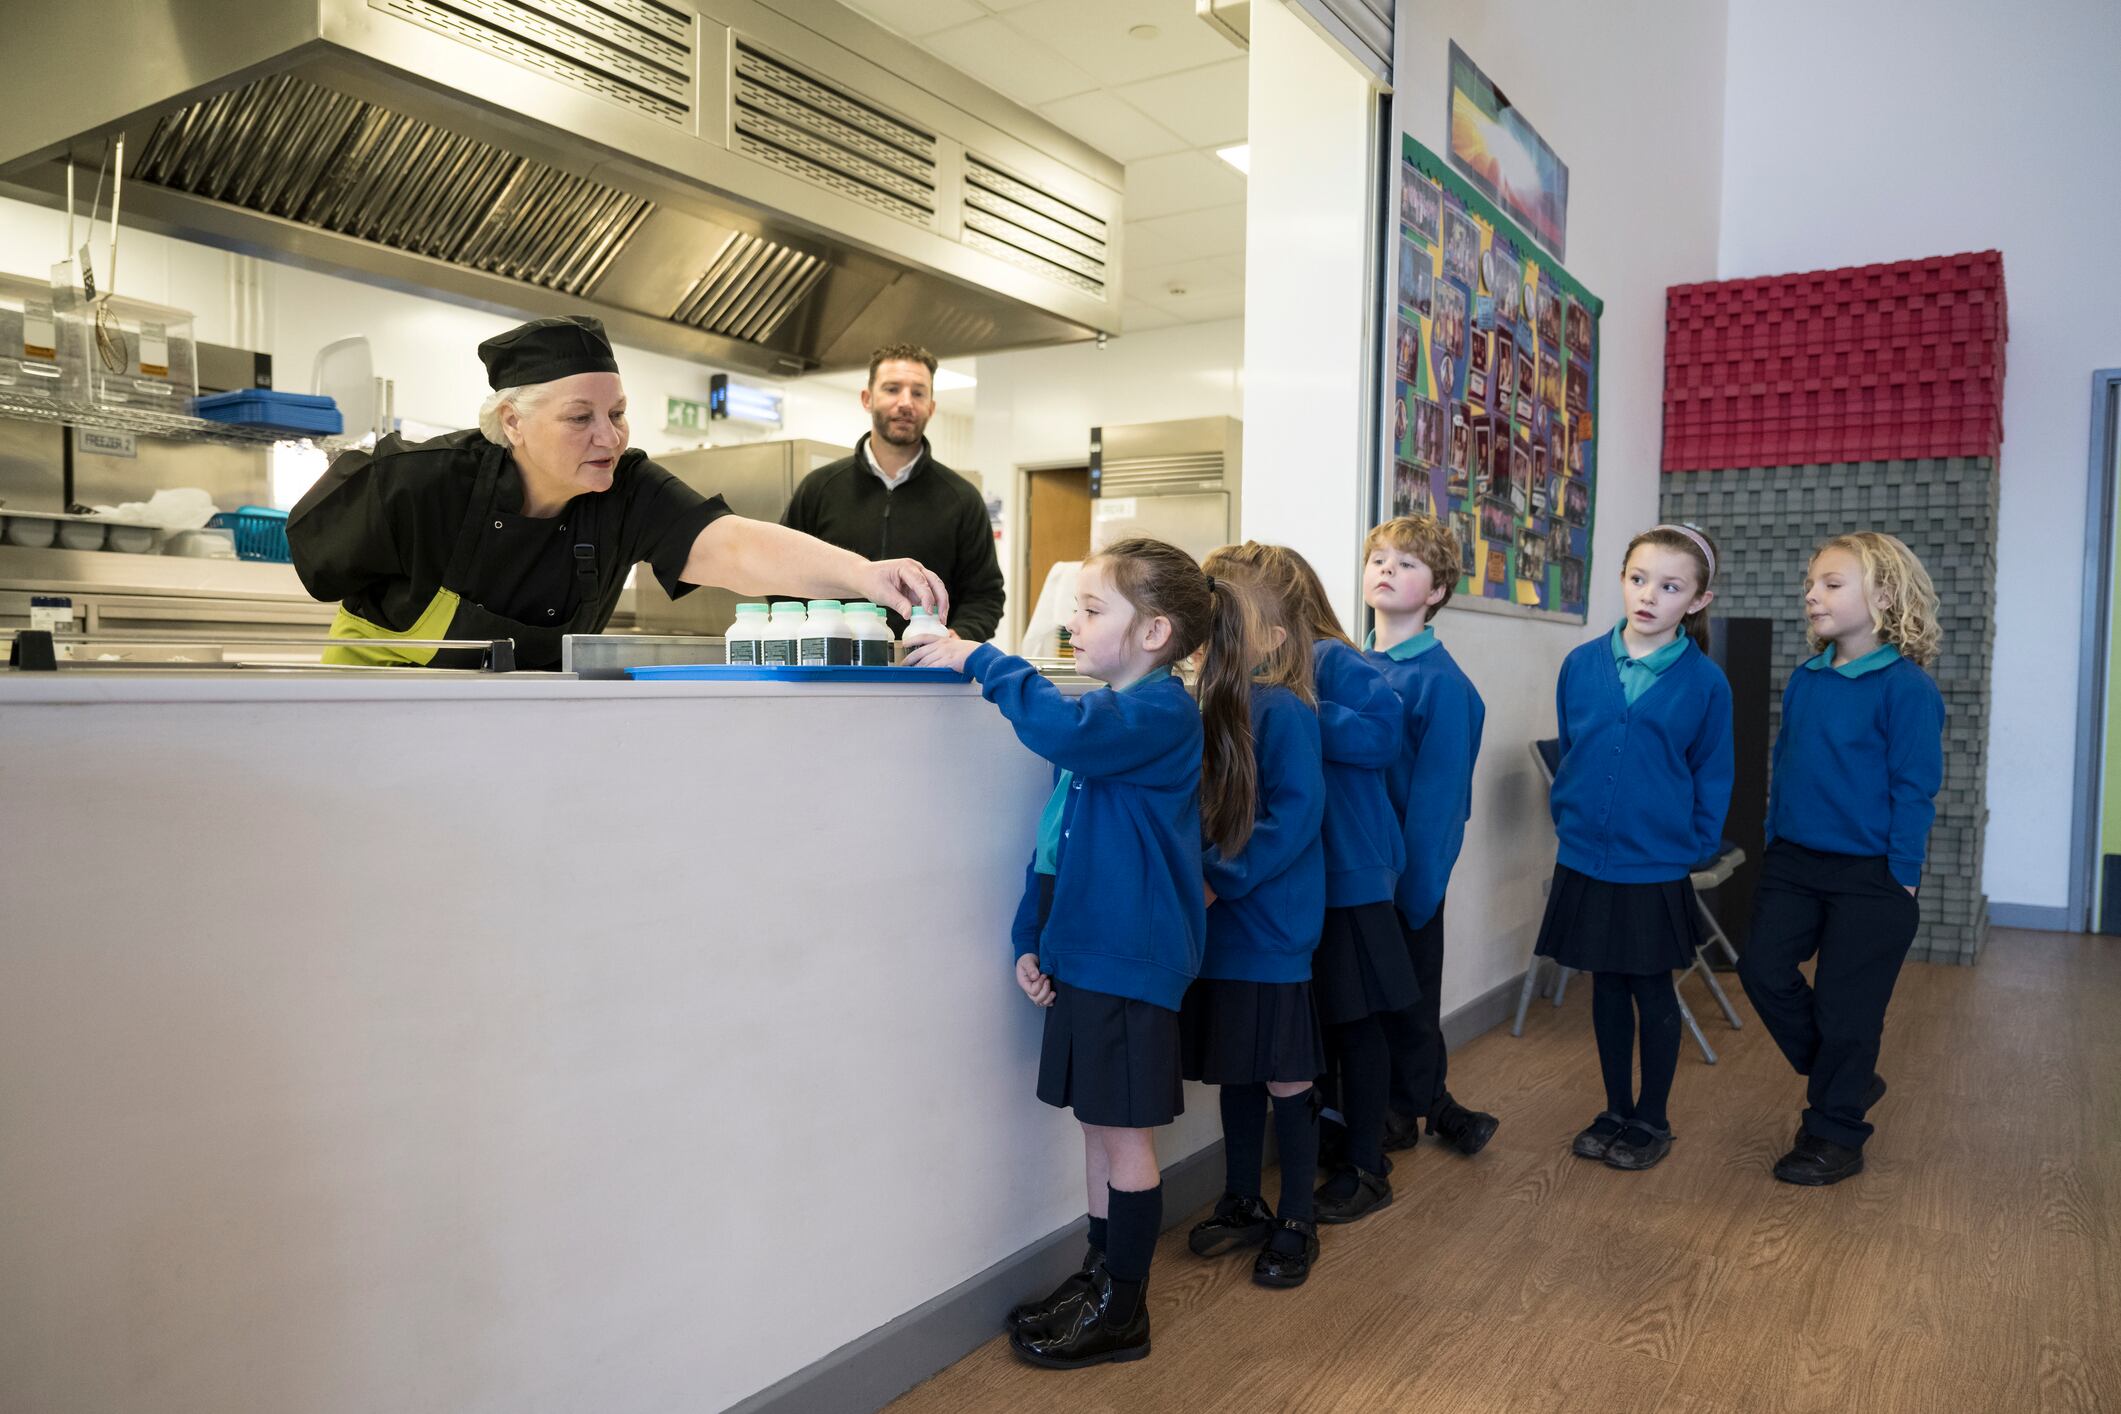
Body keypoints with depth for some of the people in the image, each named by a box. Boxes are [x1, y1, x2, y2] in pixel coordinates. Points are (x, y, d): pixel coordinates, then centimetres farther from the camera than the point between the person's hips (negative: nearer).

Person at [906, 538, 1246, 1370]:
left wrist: (980, 661, -27)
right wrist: (1030, 936, 9)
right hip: (1080, 950, 8)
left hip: (1132, 957, -8)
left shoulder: (1164, 712, -15)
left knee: (1122, 1129, 4)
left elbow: (1067, 732, -36)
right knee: (1097, 1124, 17)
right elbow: (1056, 834, 14)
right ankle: (1099, 1277, 32)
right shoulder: (1102, 714, 12)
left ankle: (1123, 1311, 19)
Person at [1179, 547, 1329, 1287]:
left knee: (1285, 1076, 7)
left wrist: (1220, 878, -21)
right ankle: (1242, 1205, 35)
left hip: (1270, 932, -7)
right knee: (1233, 1071, 18)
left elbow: (1294, 815, -20)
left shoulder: (1282, 711, -15)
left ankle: (1296, 1224, 23)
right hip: (1218, 925, 7)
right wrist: (1194, 877, -1)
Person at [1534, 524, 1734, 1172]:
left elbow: (1712, 777, 0)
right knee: (1606, 986, 14)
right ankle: (1616, 1111, 30)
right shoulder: (1581, 664, -1)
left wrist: (1694, 847, -5)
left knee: (1652, 990, 10)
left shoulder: (1705, 681, -7)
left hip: (1656, 868, -2)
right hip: (1584, 861, 3)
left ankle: (1652, 1119, 27)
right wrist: (1567, 819, 7)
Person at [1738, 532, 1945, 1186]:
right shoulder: (1804, 680, 5)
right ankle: (1847, 1078, 26)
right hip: (1794, 864, 6)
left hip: (1869, 878, -6)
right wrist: (1775, 842, 12)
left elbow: (1914, 789, -13)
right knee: (1763, 969, 3)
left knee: (1845, 1004, 3)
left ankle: (1834, 1134, 22)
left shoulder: (1906, 688, -14)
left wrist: (1901, 876, -13)